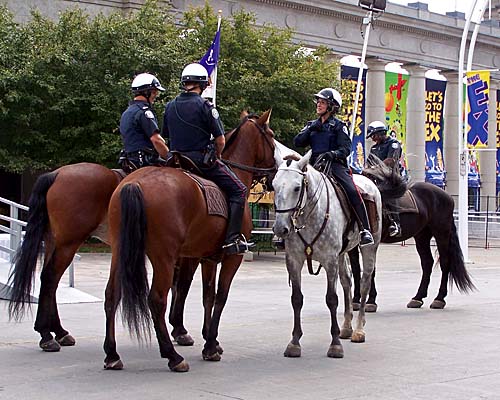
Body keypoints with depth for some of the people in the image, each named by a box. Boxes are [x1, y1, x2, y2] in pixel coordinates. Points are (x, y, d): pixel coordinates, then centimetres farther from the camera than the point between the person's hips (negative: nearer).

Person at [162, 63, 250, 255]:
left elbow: (167, 137, 14)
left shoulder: (170, 106, 7)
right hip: (203, 161, -6)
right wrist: (216, 156, 9)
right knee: (238, 190, 0)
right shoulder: (205, 106, -11)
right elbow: (220, 140, -10)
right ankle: (232, 239, -11)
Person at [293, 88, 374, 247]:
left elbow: (346, 148, -4)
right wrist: (310, 129, -4)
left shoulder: (338, 126, 6)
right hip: (315, 165, 4)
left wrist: (333, 154, -24)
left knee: (352, 191, -25)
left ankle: (365, 230, -23)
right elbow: (297, 142, 10)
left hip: (336, 164, -4)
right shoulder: (312, 125, 21)